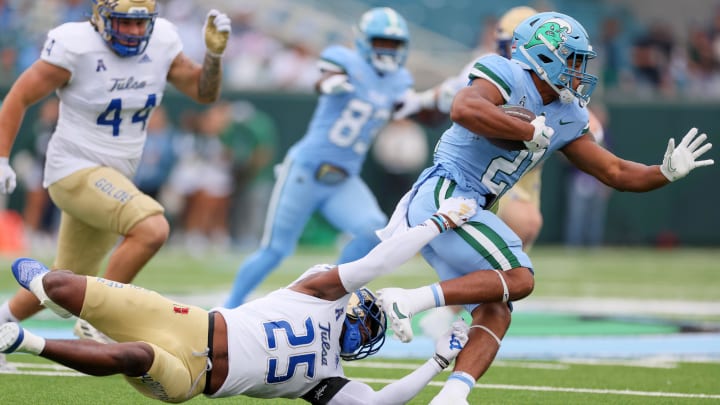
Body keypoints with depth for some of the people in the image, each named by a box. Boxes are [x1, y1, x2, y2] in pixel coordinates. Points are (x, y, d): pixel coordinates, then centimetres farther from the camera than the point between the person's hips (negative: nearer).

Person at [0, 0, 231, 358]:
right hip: (76, 170, -7)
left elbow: (204, 93, 8)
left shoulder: (161, 42, -1)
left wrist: (214, 53, -10)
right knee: (152, 230, -28)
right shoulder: (75, 46, -17)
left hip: (115, 179, 7)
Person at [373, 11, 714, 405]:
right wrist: (532, 132, -24)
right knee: (518, 279, -18)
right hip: (442, 193, -9)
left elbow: (615, 172, 19)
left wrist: (666, 171, 4)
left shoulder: (566, 120, 14)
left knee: (495, 314, 1)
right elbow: (464, 110, -33)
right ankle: (409, 301, -23)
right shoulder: (507, 77, -11)